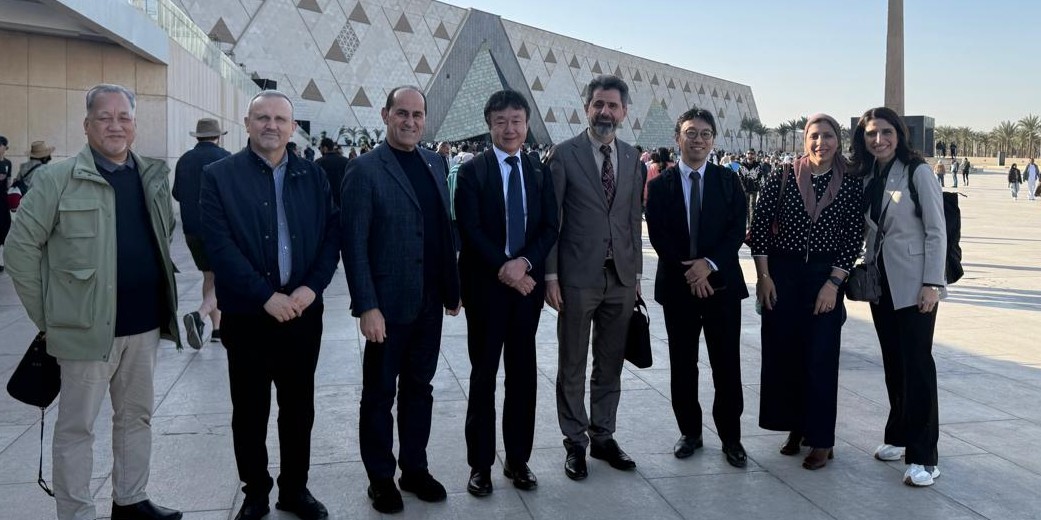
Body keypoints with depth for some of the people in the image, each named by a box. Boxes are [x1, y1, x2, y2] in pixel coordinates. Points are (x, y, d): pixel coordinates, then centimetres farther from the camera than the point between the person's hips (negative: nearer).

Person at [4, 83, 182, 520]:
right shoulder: (57, 178, -7)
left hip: (145, 324, 5)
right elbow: (20, 245, -5)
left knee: (136, 416, 16)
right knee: (77, 425, 6)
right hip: (87, 327, -5)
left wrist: (165, 301, 11)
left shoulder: (154, 177, 7)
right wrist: (45, 315, -5)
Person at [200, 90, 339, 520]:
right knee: (250, 410, 9)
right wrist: (266, 297, -17)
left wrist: (311, 287, -12)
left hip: (303, 311, 3)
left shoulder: (314, 176, 7)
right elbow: (219, 246, -11)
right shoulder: (219, 175, -3)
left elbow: (332, 234, 3)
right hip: (247, 314, -2)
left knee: (299, 407, 12)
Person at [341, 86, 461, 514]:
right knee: (380, 393, 10)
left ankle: (415, 468, 31)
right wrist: (367, 306, -18)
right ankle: (380, 478, 25)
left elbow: (444, 230, 11)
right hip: (387, 304, -5)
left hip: (429, 302, 5)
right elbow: (354, 244, -13)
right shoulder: (365, 169, -9)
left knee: (419, 388, 16)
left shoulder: (434, 163, 9)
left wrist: (452, 287, 10)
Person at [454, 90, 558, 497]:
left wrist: (524, 262, -14)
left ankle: (518, 459, 21)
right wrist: (503, 268, -18)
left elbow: (550, 227, 2)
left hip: (528, 283, 3)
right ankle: (480, 463, 16)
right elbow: (470, 230, -9)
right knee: (483, 375, 5)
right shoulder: (472, 171, -2)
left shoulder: (540, 172, 8)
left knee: (523, 373, 9)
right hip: (486, 285, -3)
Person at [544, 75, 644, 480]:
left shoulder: (632, 159, 9)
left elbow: (634, 219, 12)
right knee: (572, 365, 7)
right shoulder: (564, 154, -5)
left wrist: (636, 271, 9)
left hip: (622, 277, 4)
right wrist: (550, 275, -10)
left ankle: (603, 436, 27)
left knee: (611, 364, 13)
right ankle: (575, 442, 21)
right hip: (578, 276, -4)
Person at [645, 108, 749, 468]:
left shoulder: (728, 180, 5)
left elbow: (737, 229, -3)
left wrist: (709, 263, -16)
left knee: (727, 365, 3)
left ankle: (731, 436, 16)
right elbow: (658, 236, -4)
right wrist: (688, 271, -13)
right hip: (677, 284, 0)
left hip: (722, 282, 0)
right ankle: (690, 432, 22)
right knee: (683, 365, 8)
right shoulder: (660, 184, 3)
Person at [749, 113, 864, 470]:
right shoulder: (783, 180, -1)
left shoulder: (851, 186, 0)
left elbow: (854, 239, -2)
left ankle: (821, 439, 14)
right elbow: (760, 226, 0)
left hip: (825, 277, -1)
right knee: (782, 352, 7)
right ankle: (795, 427, 24)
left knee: (821, 357, 2)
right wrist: (763, 276, -5)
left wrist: (834, 283, -9)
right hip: (781, 274, 1)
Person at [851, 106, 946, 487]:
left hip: (913, 284, -5)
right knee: (893, 362, 12)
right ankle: (899, 436, 25)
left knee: (917, 364, -4)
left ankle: (923, 457, 2)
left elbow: (936, 232, -10)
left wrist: (932, 284, -15)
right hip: (879, 281, 6)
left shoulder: (917, 173, -8)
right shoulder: (865, 177, 8)